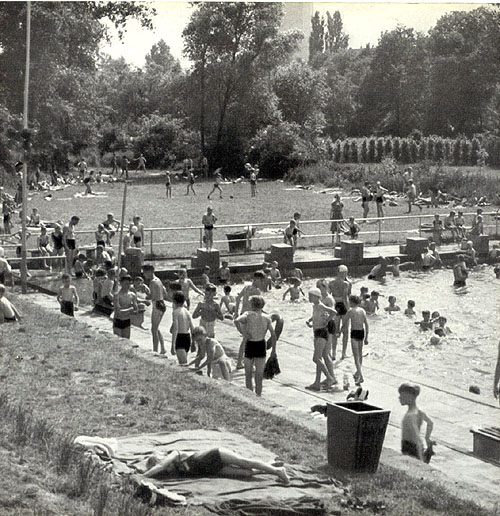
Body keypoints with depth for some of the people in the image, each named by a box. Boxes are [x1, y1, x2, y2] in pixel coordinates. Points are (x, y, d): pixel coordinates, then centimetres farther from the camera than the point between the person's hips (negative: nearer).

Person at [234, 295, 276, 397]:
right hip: (261, 346, 2)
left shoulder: (248, 314, -7)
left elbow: (236, 321, -27)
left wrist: (243, 333, -19)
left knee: (248, 374, 14)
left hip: (250, 346, -2)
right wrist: (273, 350, 2)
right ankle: (258, 396, 12)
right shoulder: (267, 318, 0)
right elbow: (273, 335, -6)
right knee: (259, 375, 12)